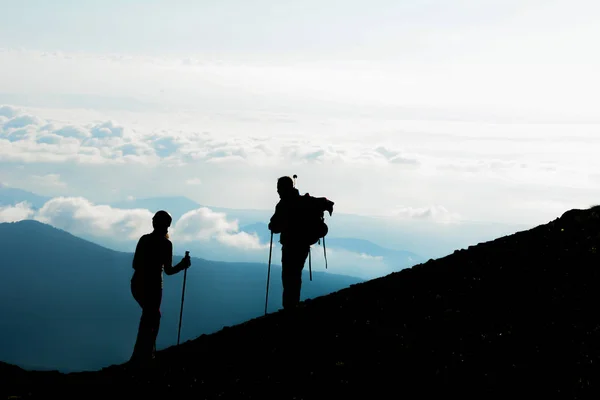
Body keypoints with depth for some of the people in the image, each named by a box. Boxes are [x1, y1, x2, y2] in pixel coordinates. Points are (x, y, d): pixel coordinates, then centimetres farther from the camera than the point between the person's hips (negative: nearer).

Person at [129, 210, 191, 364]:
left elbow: (135, 264, 11)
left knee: (153, 315, 25)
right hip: (152, 286, -6)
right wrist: (182, 265, 4)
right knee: (149, 321, 7)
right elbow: (168, 271, -11)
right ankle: (139, 358, 7)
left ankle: (149, 351, 30)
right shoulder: (165, 243, -9)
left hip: (136, 283, 6)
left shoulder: (144, 239, 7)